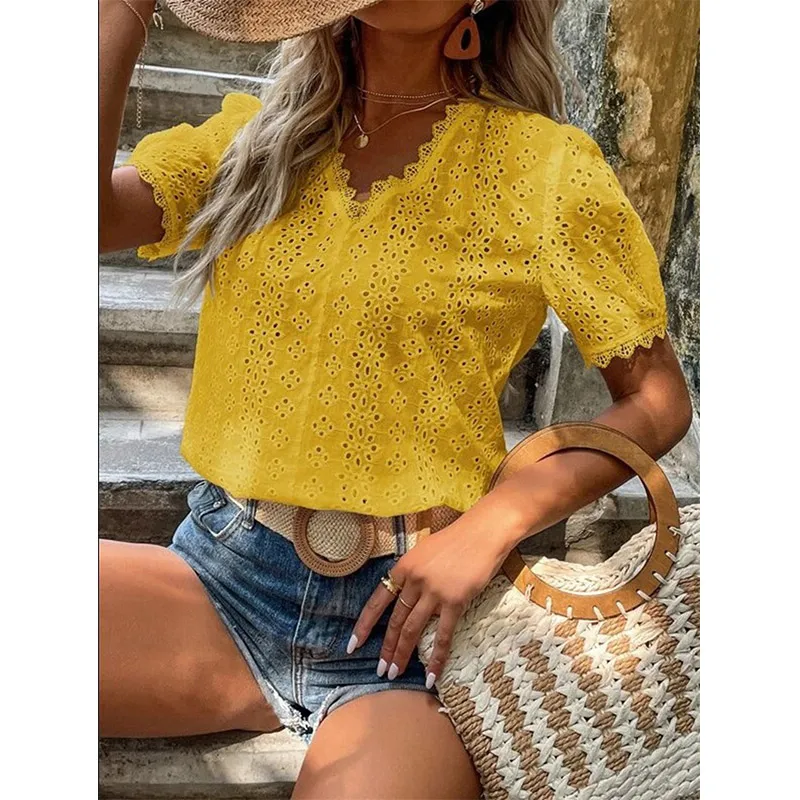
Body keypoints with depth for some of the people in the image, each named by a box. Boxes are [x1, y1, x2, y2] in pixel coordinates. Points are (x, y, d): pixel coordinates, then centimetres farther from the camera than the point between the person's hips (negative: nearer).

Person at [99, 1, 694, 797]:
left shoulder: (547, 168, -2)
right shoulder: (256, 134, 9)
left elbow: (659, 400, 1)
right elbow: (96, 214, -7)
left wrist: (492, 524, -12)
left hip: (404, 611, -3)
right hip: (220, 572, 4)